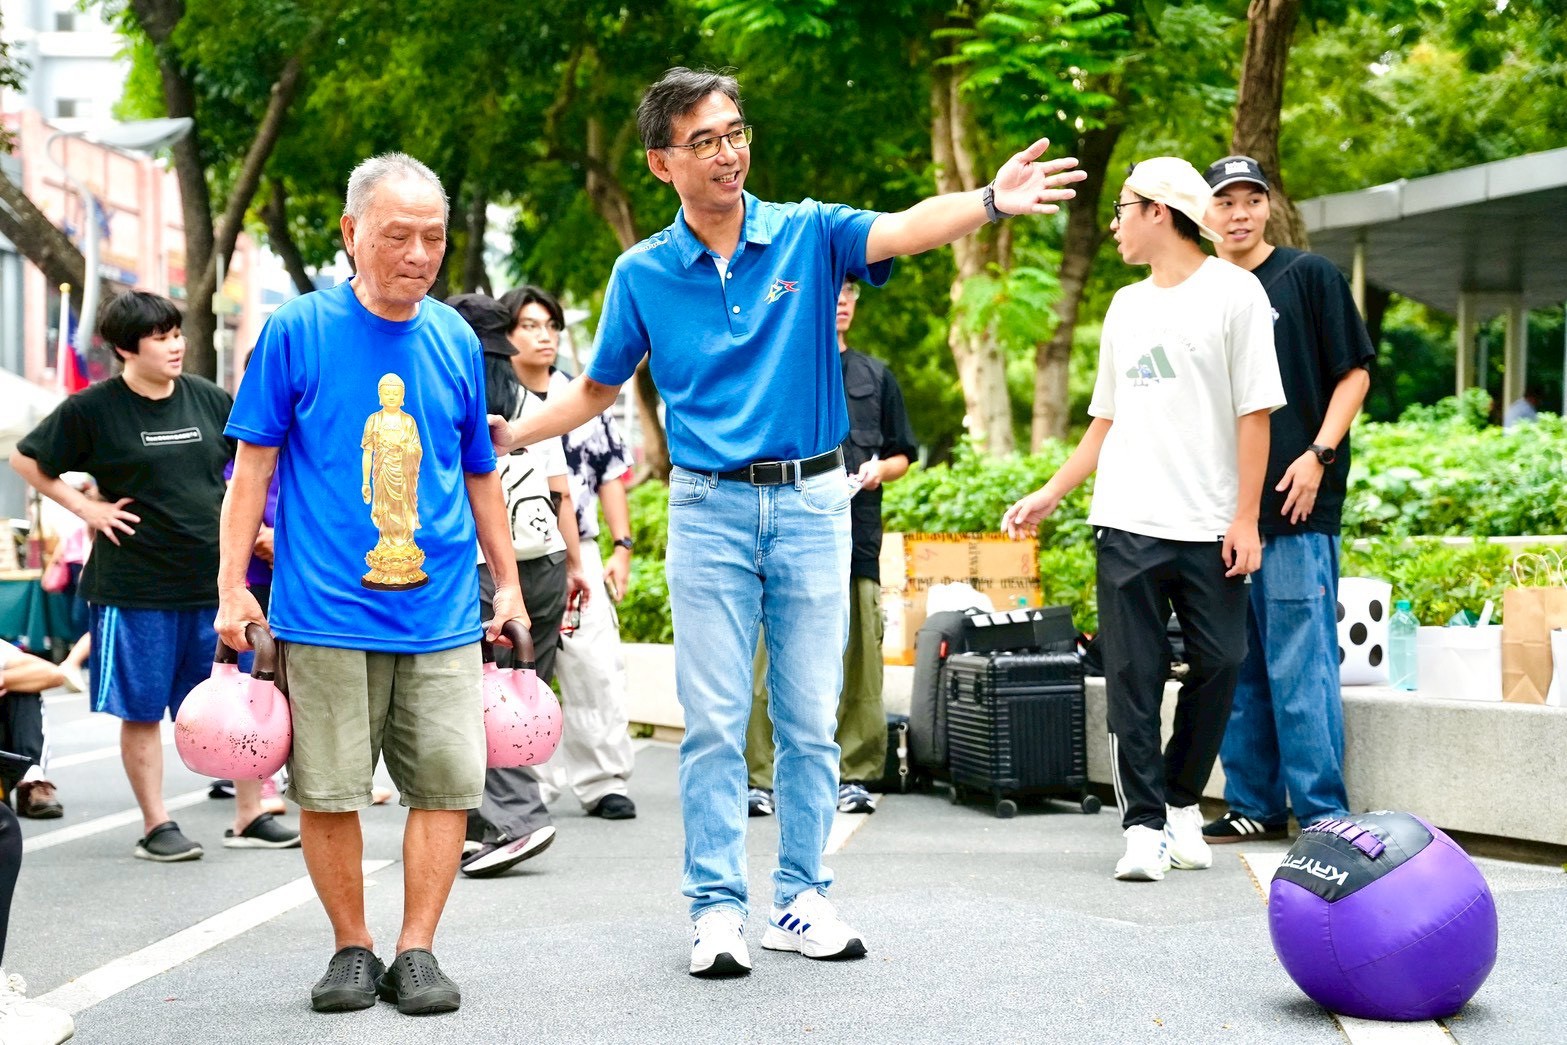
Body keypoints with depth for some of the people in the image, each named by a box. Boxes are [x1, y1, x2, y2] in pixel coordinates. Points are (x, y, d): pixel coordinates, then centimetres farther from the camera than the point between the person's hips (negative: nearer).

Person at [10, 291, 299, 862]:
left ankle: (250, 816, 15)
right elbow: (25, 458, 4)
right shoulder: (92, 409, -5)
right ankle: (157, 826, 14)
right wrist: (84, 506, -4)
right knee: (141, 709, 4)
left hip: (214, 580, 4)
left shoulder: (208, 398, 4)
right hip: (134, 588, -3)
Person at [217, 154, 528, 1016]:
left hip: (442, 613, 3)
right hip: (325, 612, -3)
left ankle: (417, 951, 10)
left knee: (446, 782, -1)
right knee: (328, 791, 0)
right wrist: (233, 586, -3)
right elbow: (254, 464, 2)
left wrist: (508, 581, 18)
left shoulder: (456, 341, 10)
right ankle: (351, 949, 16)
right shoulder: (298, 329, 0)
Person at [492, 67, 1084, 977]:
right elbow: (599, 389, 15)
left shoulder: (808, 234, -1)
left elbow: (903, 229, -21)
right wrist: (514, 433, 2)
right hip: (709, 509, 0)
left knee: (810, 722, 7)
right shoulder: (644, 273, 3)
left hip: (812, 501, 0)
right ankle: (717, 908, 8)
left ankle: (801, 900, 17)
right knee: (714, 724, 0)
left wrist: (989, 201, -40)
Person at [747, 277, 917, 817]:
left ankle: (854, 775, 10)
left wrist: (879, 469, 0)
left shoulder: (876, 377, 17)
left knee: (858, 662, 2)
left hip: (856, 534, 3)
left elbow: (901, 455, 20)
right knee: (771, 661, -7)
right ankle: (758, 778, -2)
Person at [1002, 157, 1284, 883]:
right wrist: (1051, 495, 14)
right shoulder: (1126, 306, 17)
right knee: (1132, 674, -1)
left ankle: (1182, 801, 19)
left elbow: (1254, 413, -4)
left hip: (1210, 525, -4)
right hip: (1128, 523, 4)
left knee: (1219, 665, 0)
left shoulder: (1233, 293, 0)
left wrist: (1246, 517, -10)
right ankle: (1144, 826, 2)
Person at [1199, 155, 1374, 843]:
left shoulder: (1310, 276, 1)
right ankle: (1254, 805, 18)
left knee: (1301, 662, -8)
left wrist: (1318, 456, -12)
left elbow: (1354, 374, -1)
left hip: (1298, 503, -5)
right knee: (1236, 664, 9)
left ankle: (1322, 812, -3)